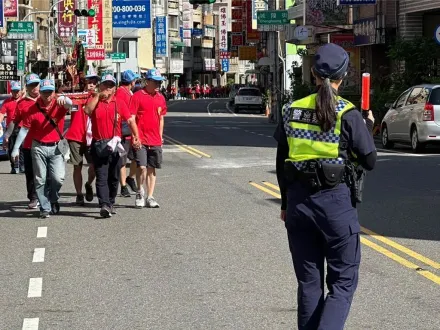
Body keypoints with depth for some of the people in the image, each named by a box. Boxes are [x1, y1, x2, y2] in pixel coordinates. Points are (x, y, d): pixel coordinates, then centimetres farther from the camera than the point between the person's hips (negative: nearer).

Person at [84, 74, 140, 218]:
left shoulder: (119, 103, 8)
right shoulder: (95, 101, 4)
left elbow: (130, 120, -1)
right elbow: (87, 110, -18)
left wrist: (136, 136, -16)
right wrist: (98, 96, -13)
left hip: (115, 145, 3)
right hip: (99, 145, -3)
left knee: (114, 177, 11)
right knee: (101, 176, -10)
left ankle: (111, 203, 26)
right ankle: (104, 205, -18)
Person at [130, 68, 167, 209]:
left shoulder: (161, 98, 11)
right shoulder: (137, 96, -5)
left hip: (155, 141, 5)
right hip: (140, 140, -5)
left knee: (152, 168, 7)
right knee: (142, 167, -11)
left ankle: (150, 197, 13)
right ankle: (140, 193, 10)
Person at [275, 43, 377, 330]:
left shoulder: (293, 111, 3)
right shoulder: (348, 115, -10)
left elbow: (281, 164, 9)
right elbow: (369, 161, -5)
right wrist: (369, 128, 12)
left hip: (298, 200, 5)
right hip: (336, 201, -4)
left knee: (309, 282, 15)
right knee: (343, 282, 4)